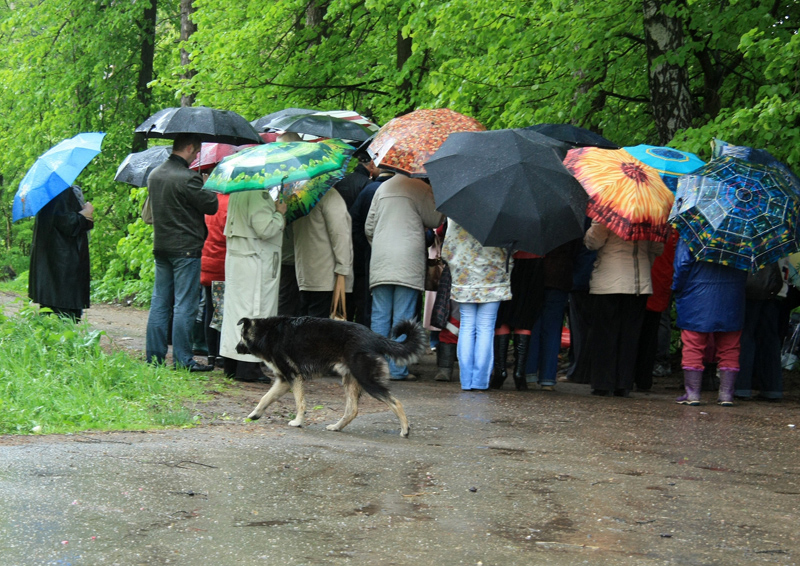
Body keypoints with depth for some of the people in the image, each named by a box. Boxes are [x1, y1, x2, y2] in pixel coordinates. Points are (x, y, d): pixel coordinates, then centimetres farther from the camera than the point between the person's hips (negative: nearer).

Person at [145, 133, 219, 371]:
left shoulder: (154, 175, 9)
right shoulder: (188, 178, -17)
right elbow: (211, 206, -13)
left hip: (160, 246, 8)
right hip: (186, 248, -8)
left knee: (160, 302, 11)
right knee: (184, 305, -4)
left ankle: (155, 357, 13)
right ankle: (183, 360, -2)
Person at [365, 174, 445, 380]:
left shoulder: (382, 188, 13)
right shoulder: (420, 188, -4)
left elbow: (369, 226, 15)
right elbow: (435, 220, -3)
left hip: (380, 259, 5)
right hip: (408, 261, -5)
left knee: (379, 315, 7)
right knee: (403, 317, -2)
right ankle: (397, 369, -2)